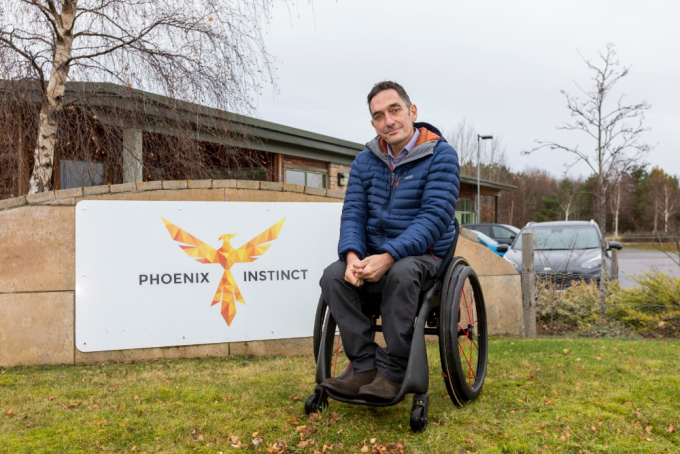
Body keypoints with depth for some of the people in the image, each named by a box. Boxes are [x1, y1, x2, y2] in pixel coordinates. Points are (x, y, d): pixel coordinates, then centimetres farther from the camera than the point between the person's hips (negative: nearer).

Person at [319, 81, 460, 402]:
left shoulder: (440, 155, -7)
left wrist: (388, 257, -29)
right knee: (333, 276, -24)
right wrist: (353, 256, -22)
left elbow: (434, 216, -18)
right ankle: (365, 368, -19)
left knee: (401, 274, -38)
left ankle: (392, 372, -24)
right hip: (373, 256, 5)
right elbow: (353, 214, 1)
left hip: (422, 255, -4)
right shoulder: (365, 162, 8)